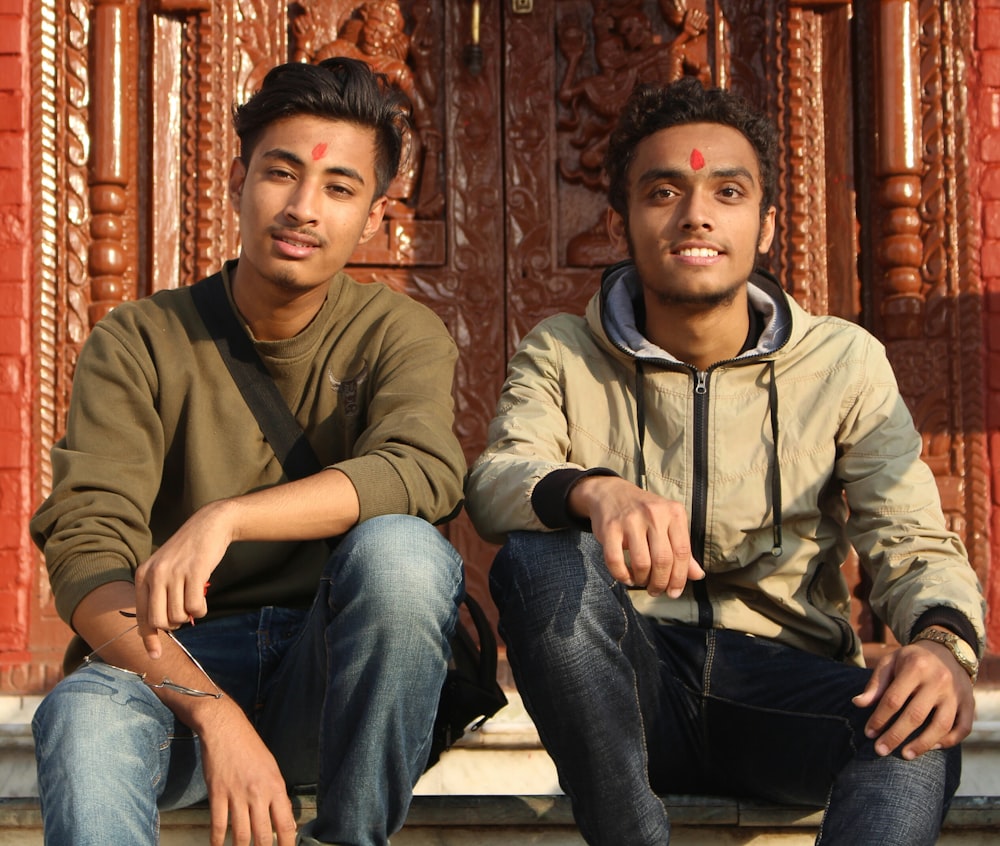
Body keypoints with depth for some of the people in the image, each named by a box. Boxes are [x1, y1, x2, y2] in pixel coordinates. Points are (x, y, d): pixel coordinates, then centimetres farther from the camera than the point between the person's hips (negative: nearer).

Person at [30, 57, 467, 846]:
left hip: (333, 680, 3)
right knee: (80, 714, -36)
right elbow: (85, 552, -13)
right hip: (180, 663, -2)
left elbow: (423, 470, -22)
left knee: (400, 550, -30)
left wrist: (224, 517, -35)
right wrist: (213, 711, -29)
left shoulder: (399, 333, 1)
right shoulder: (139, 343, -1)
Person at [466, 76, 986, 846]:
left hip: (783, 685, 0)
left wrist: (943, 639, -27)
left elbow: (913, 544, -2)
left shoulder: (845, 364, 5)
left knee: (920, 735, -31)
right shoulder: (561, 357, 5)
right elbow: (494, 482, -14)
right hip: (627, 687, 0)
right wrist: (592, 490, -39)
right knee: (539, 560, -30)